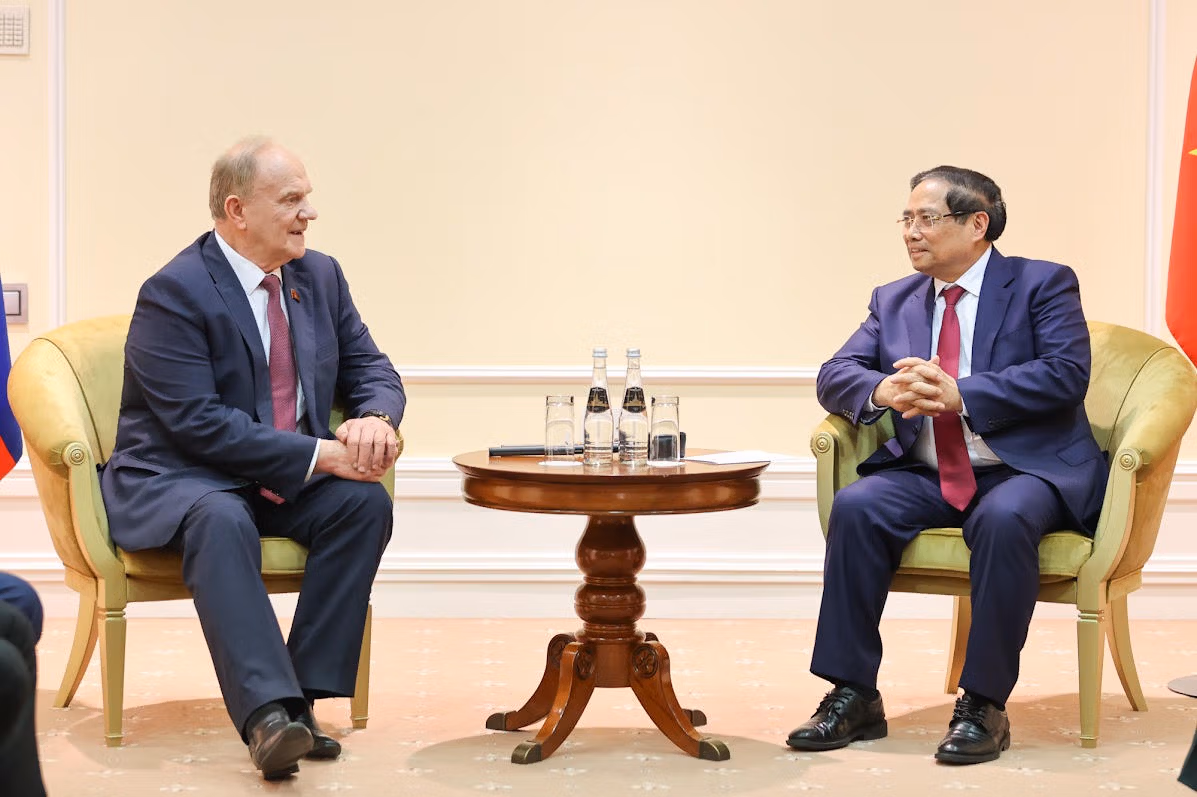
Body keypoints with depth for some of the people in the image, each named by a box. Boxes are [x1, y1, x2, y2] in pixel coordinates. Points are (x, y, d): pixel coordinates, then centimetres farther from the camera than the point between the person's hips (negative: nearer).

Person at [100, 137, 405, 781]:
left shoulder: (320, 277, 7)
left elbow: (371, 370, 11)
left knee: (366, 501, -22)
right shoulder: (174, 293, -15)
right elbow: (199, 422, -23)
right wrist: (320, 454, -27)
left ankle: (304, 695, -21)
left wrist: (373, 418, -15)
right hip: (176, 480, -6)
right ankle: (268, 715, -46)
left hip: (288, 485, 6)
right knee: (220, 519, -38)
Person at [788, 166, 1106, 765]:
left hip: (1027, 471, -4)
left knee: (1004, 518, -37)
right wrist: (882, 390, -16)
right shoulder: (894, 301, 16)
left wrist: (960, 394, -23)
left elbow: (1067, 373, -14)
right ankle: (854, 697, -19)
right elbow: (834, 375, 9)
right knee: (855, 505, -24)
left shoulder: (1044, 284, 1)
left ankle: (983, 705, -26)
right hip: (928, 477, 5)